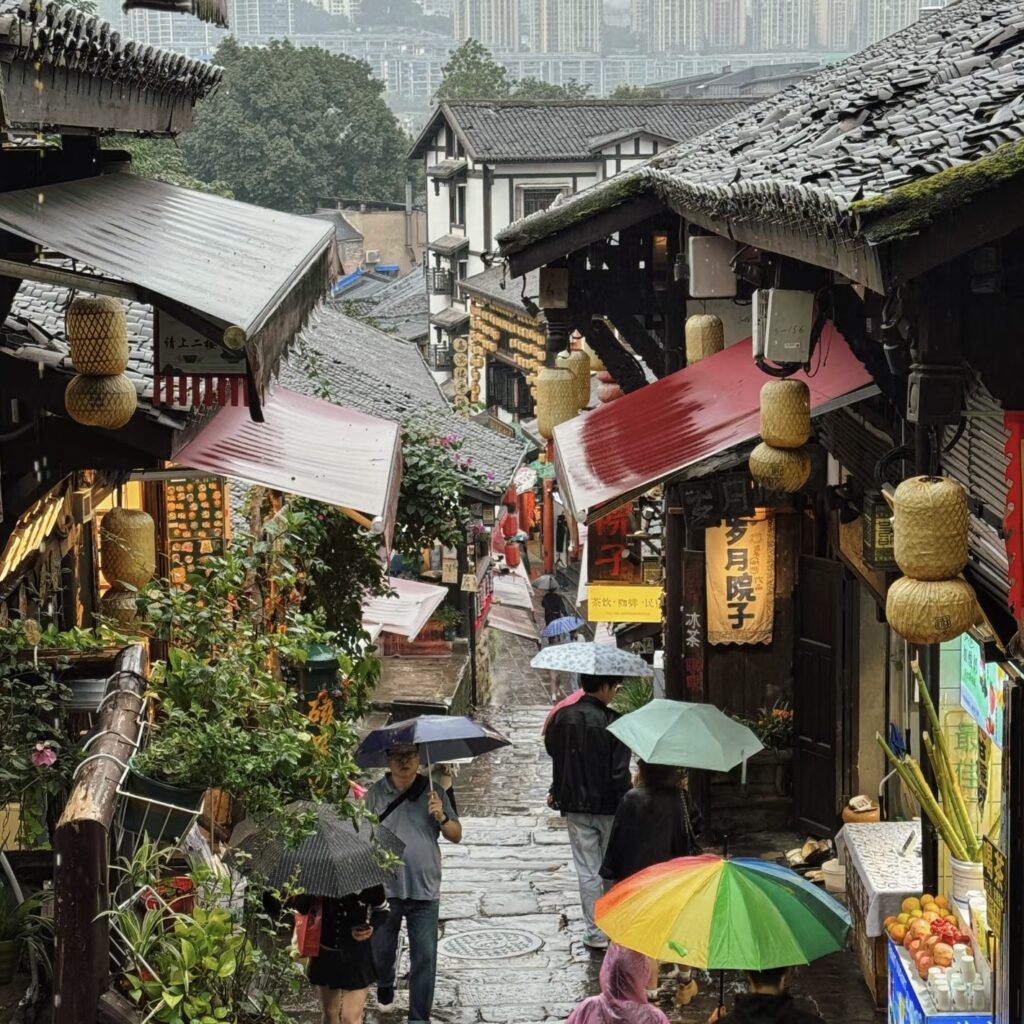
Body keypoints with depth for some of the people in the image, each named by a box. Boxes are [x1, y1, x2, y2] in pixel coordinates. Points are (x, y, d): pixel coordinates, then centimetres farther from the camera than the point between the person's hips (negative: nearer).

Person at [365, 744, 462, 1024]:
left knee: (425, 957, -2)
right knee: (382, 951, 17)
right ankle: (385, 988, 47)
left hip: (425, 891, 0)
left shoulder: (433, 792, 2)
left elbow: (456, 836, 6)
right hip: (385, 890, 0)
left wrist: (441, 817, -15)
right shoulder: (375, 795, -2)